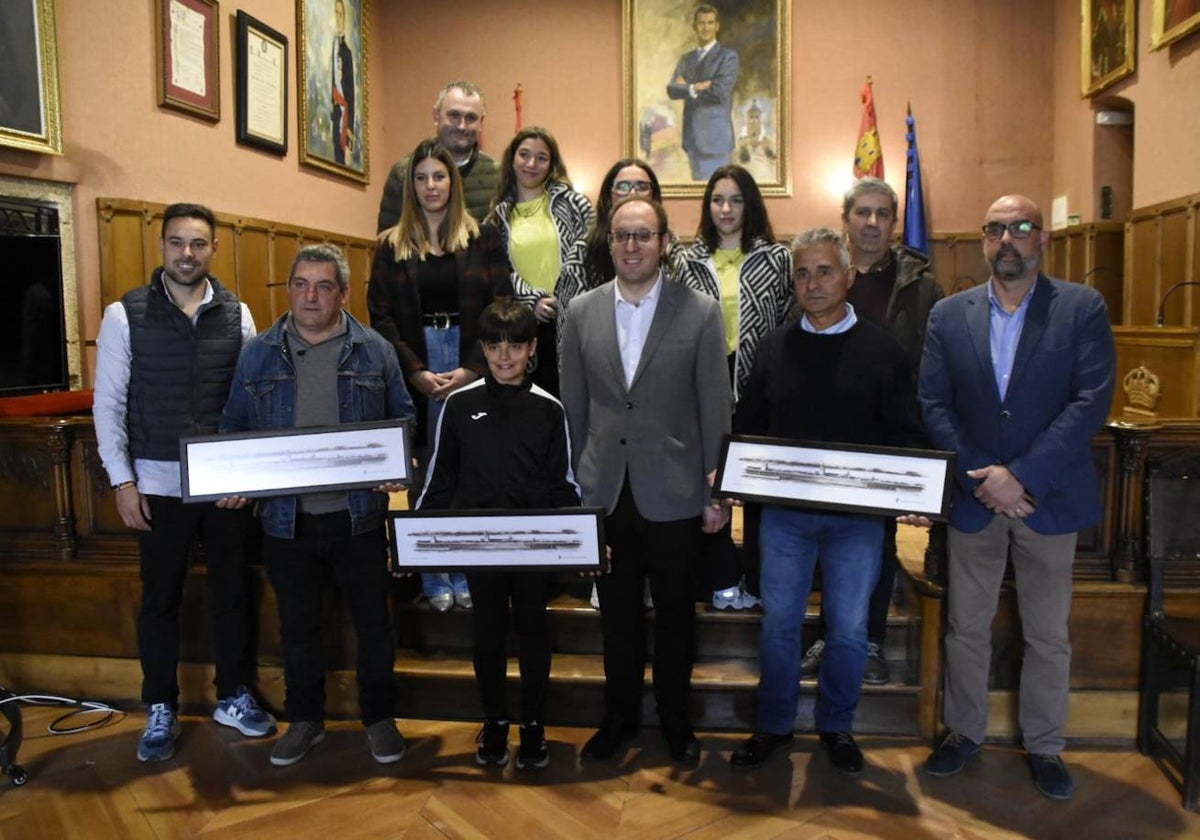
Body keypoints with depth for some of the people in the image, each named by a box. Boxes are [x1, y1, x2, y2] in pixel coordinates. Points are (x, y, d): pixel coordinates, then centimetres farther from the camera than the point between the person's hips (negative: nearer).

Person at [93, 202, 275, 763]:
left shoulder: (237, 315, 1)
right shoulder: (124, 315, -4)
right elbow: (108, 404, -3)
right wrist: (122, 481, -7)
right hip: (158, 482, -2)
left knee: (232, 590, 12)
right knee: (160, 599, 10)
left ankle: (233, 696, 29)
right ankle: (160, 711, 26)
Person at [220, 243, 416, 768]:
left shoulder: (374, 351, 0)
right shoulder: (258, 354, 4)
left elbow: (403, 419, 5)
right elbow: (235, 426, 9)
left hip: (358, 515, -1)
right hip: (286, 518, 1)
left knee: (373, 623, 9)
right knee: (297, 627, 15)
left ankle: (379, 718, 29)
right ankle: (305, 720, 34)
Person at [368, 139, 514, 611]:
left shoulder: (484, 239, 7)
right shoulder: (391, 246, 9)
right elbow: (381, 317, 2)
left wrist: (473, 369, -11)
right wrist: (416, 372, -10)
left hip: (472, 370, 0)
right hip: (413, 372, 1)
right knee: (426, 475, 4)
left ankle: (468, 577, 15)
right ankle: (434, 580, 15)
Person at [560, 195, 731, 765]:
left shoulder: (700, 312, -5)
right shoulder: (581, 313, 3)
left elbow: (715, 409, -4)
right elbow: (573, 408, 6)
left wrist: (717, 492, -4)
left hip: (672, 493, -2)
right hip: (603, 492, 2)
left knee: (674, 611, 13)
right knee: (617, 610, 15)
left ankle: (675, 718, 33)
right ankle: (619, 715, 35)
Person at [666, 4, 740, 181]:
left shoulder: (728, 56, -2)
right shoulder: (686, 58, 15)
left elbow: (720, 91, -15)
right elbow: (672, 89, 1)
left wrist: (687, 88, -4)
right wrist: (696, 87, -15)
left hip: (715, 135, -5)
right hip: (692, 136, 5)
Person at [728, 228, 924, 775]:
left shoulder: (880, 350, -1)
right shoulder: (774, 347, 6)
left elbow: (905, 436, -1)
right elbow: (747, 426, 8)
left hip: (858, 514, -1)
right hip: (783, 510, 2)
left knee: (848, 627, 9)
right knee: (779, 621, 9)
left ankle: (836, 727, 30)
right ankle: (774, 726, 27)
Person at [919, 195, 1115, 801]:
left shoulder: (1082, 308, -3)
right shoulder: (949, 315, 2)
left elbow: (1092, 400, -11)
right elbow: (933, 405, -1)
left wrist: (1021, 475, -18)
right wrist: (981, 481, -12)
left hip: (1048, 499, -1)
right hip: (974, 500, 2)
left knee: (1048, 636, 12)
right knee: (965, 628, 12)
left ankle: (1044, 746, 30)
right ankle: (964, 732, 31)